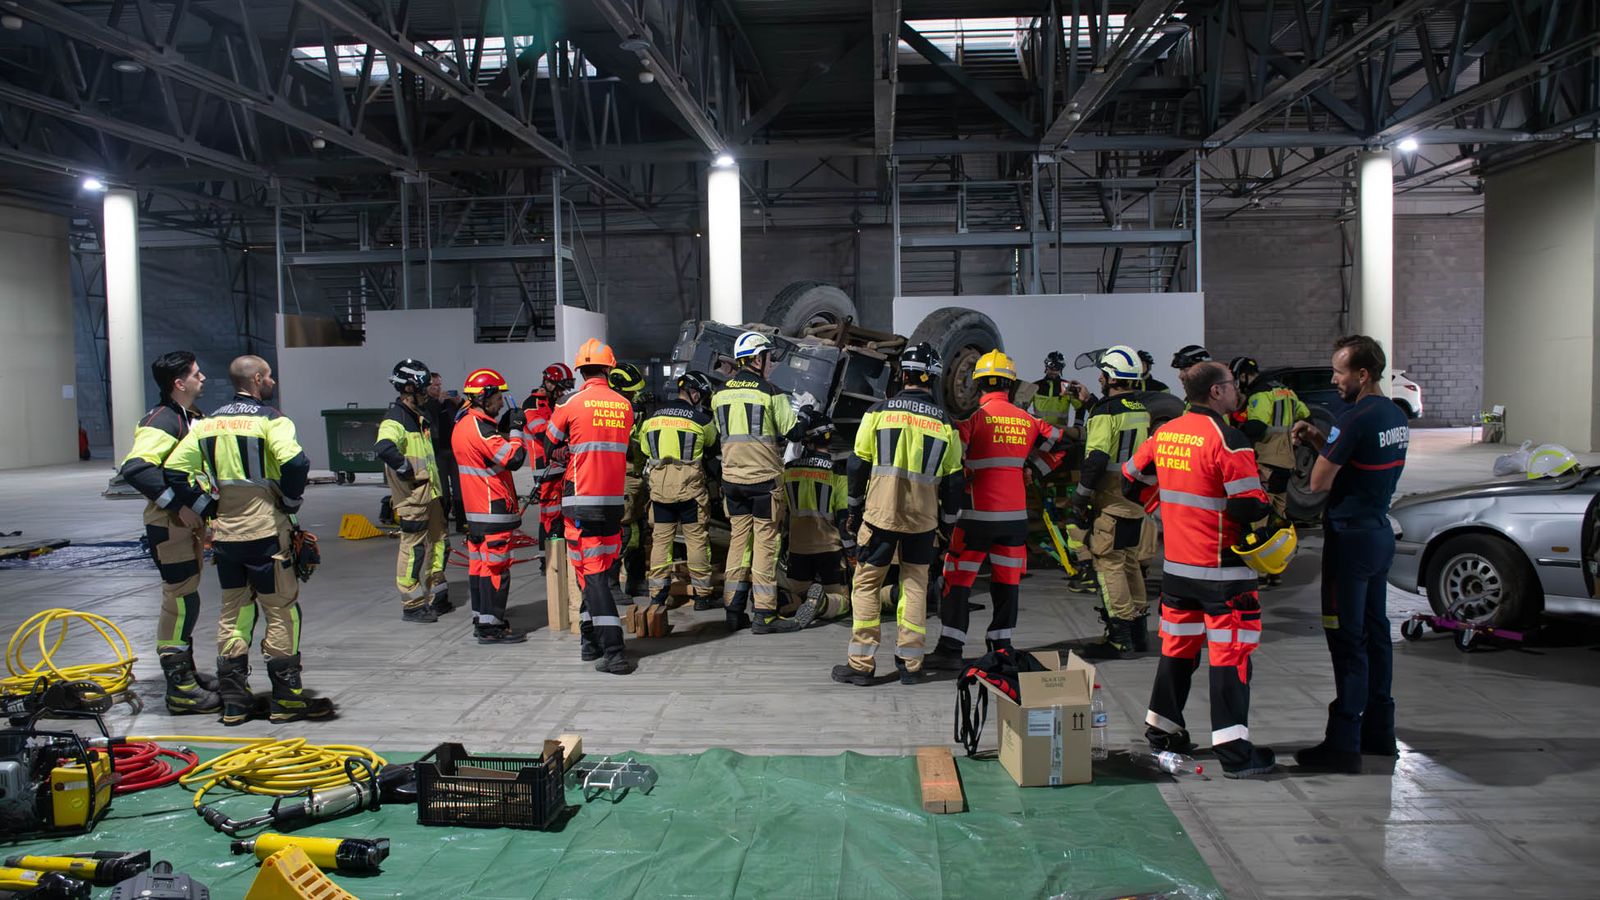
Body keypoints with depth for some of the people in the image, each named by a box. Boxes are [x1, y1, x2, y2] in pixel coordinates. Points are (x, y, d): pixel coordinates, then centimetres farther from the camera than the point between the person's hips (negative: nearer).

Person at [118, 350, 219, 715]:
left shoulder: (193, 418, 12)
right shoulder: (162, 421, -18)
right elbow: (135, 468, -31)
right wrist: (177, 504, -28)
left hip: (189, 521, 10)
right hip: (169, 525, -10)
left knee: (184, 600, 18)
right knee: (181, 600, -6)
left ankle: (186, 674, 31)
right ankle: (181, 691, 0)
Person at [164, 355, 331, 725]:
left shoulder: (208, 422, 9)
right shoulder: (269, 419, -9)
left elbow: (173, 470, 6)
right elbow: (295, 463, -25)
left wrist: (205, 506, 11)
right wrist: (290, 501, -9)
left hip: (224, 533, 6)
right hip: (265, 532, -6)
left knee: (233, 614, 14)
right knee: (282, 612, 3)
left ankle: (233, 701, 18)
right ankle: (286, 698, 7)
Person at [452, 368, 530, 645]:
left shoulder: (462, 425, 13)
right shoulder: (479, 427, -18)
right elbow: (513, 459, -23)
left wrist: (506, 433, 7)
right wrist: (517, 432, -7)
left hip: (475, 509, 10)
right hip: (493, 510, -10)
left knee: (480, 564, 14)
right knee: (496, 567, -5)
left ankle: (482, 620, 22)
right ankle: (491, 627, -2)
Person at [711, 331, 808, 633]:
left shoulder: (720, 393, 7)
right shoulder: (770, 393, -10)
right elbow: (794, 432, -7)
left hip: (731, 478, 5)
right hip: (764, 479, -5)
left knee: (738, 540, 12)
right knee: (765, 542, -1)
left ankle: (734, 612, 14)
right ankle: (764, 614, 1)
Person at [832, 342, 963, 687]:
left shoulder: (879, 411, -3)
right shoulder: (945, 422, 4)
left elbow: (859, 465, -1)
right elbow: (953, 481, 6)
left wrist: (855, 509, 9)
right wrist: (948, 521, 17)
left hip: (881, 513, -2)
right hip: (923, 518, 2)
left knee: (866, 584, 6)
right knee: (915, 585, 13)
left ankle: (861, 664, 6)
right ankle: (910, 664, 16)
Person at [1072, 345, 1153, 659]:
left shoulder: (1106, 412, -15)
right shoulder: (1142, 411, 11)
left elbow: (1096, 459, -20)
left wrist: (1079, 499, -13)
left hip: (1110, 503, -8)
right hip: (1136, 501, 9)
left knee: (1109, 565, -4)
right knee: (1130, 563, 17)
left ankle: (1119, 638, -3)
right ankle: (1138, 631, 23)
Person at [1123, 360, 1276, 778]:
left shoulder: (1164, 434, 5)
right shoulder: (1226, 439, -17)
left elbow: (1131, 480, 17)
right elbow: (1250, 508, -20)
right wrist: (1269, 511, 1)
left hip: (1176, 565, 7)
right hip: (1223, 570, -7)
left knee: (1178, 646, 18)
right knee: (1230, 652, -1)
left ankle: (1162, 728, 29)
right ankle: (1234, 751, 3)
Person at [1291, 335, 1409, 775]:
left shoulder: (1357, 418, -20)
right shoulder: (1397, 416, 10)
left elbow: (1319, 482, -19)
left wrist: (1319, 448, -1)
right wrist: (1320, 439, 6)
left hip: (1351, 538, -9)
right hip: (1380, 535, 9)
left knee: (1347, 640, -5)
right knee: (1375, 632, 16)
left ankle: (1343, 744, -1)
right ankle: (1379, 731, 25)